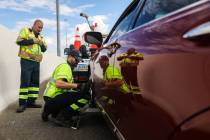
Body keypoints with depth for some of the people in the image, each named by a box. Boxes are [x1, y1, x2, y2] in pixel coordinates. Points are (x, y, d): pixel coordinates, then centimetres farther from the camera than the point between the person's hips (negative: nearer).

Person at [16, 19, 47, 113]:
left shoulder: (40, 37, 21)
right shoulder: (25, 31, 3)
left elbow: (44, 49, 19)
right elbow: (19, 41, -12)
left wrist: (42, 44, -2)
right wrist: (33, 41, -13)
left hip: (36, 62, 7)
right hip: (26, 61, -7)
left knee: (35, 82, 7)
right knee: (25, 82, -10)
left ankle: (31, 101, 15)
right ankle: (22, 103, -6)